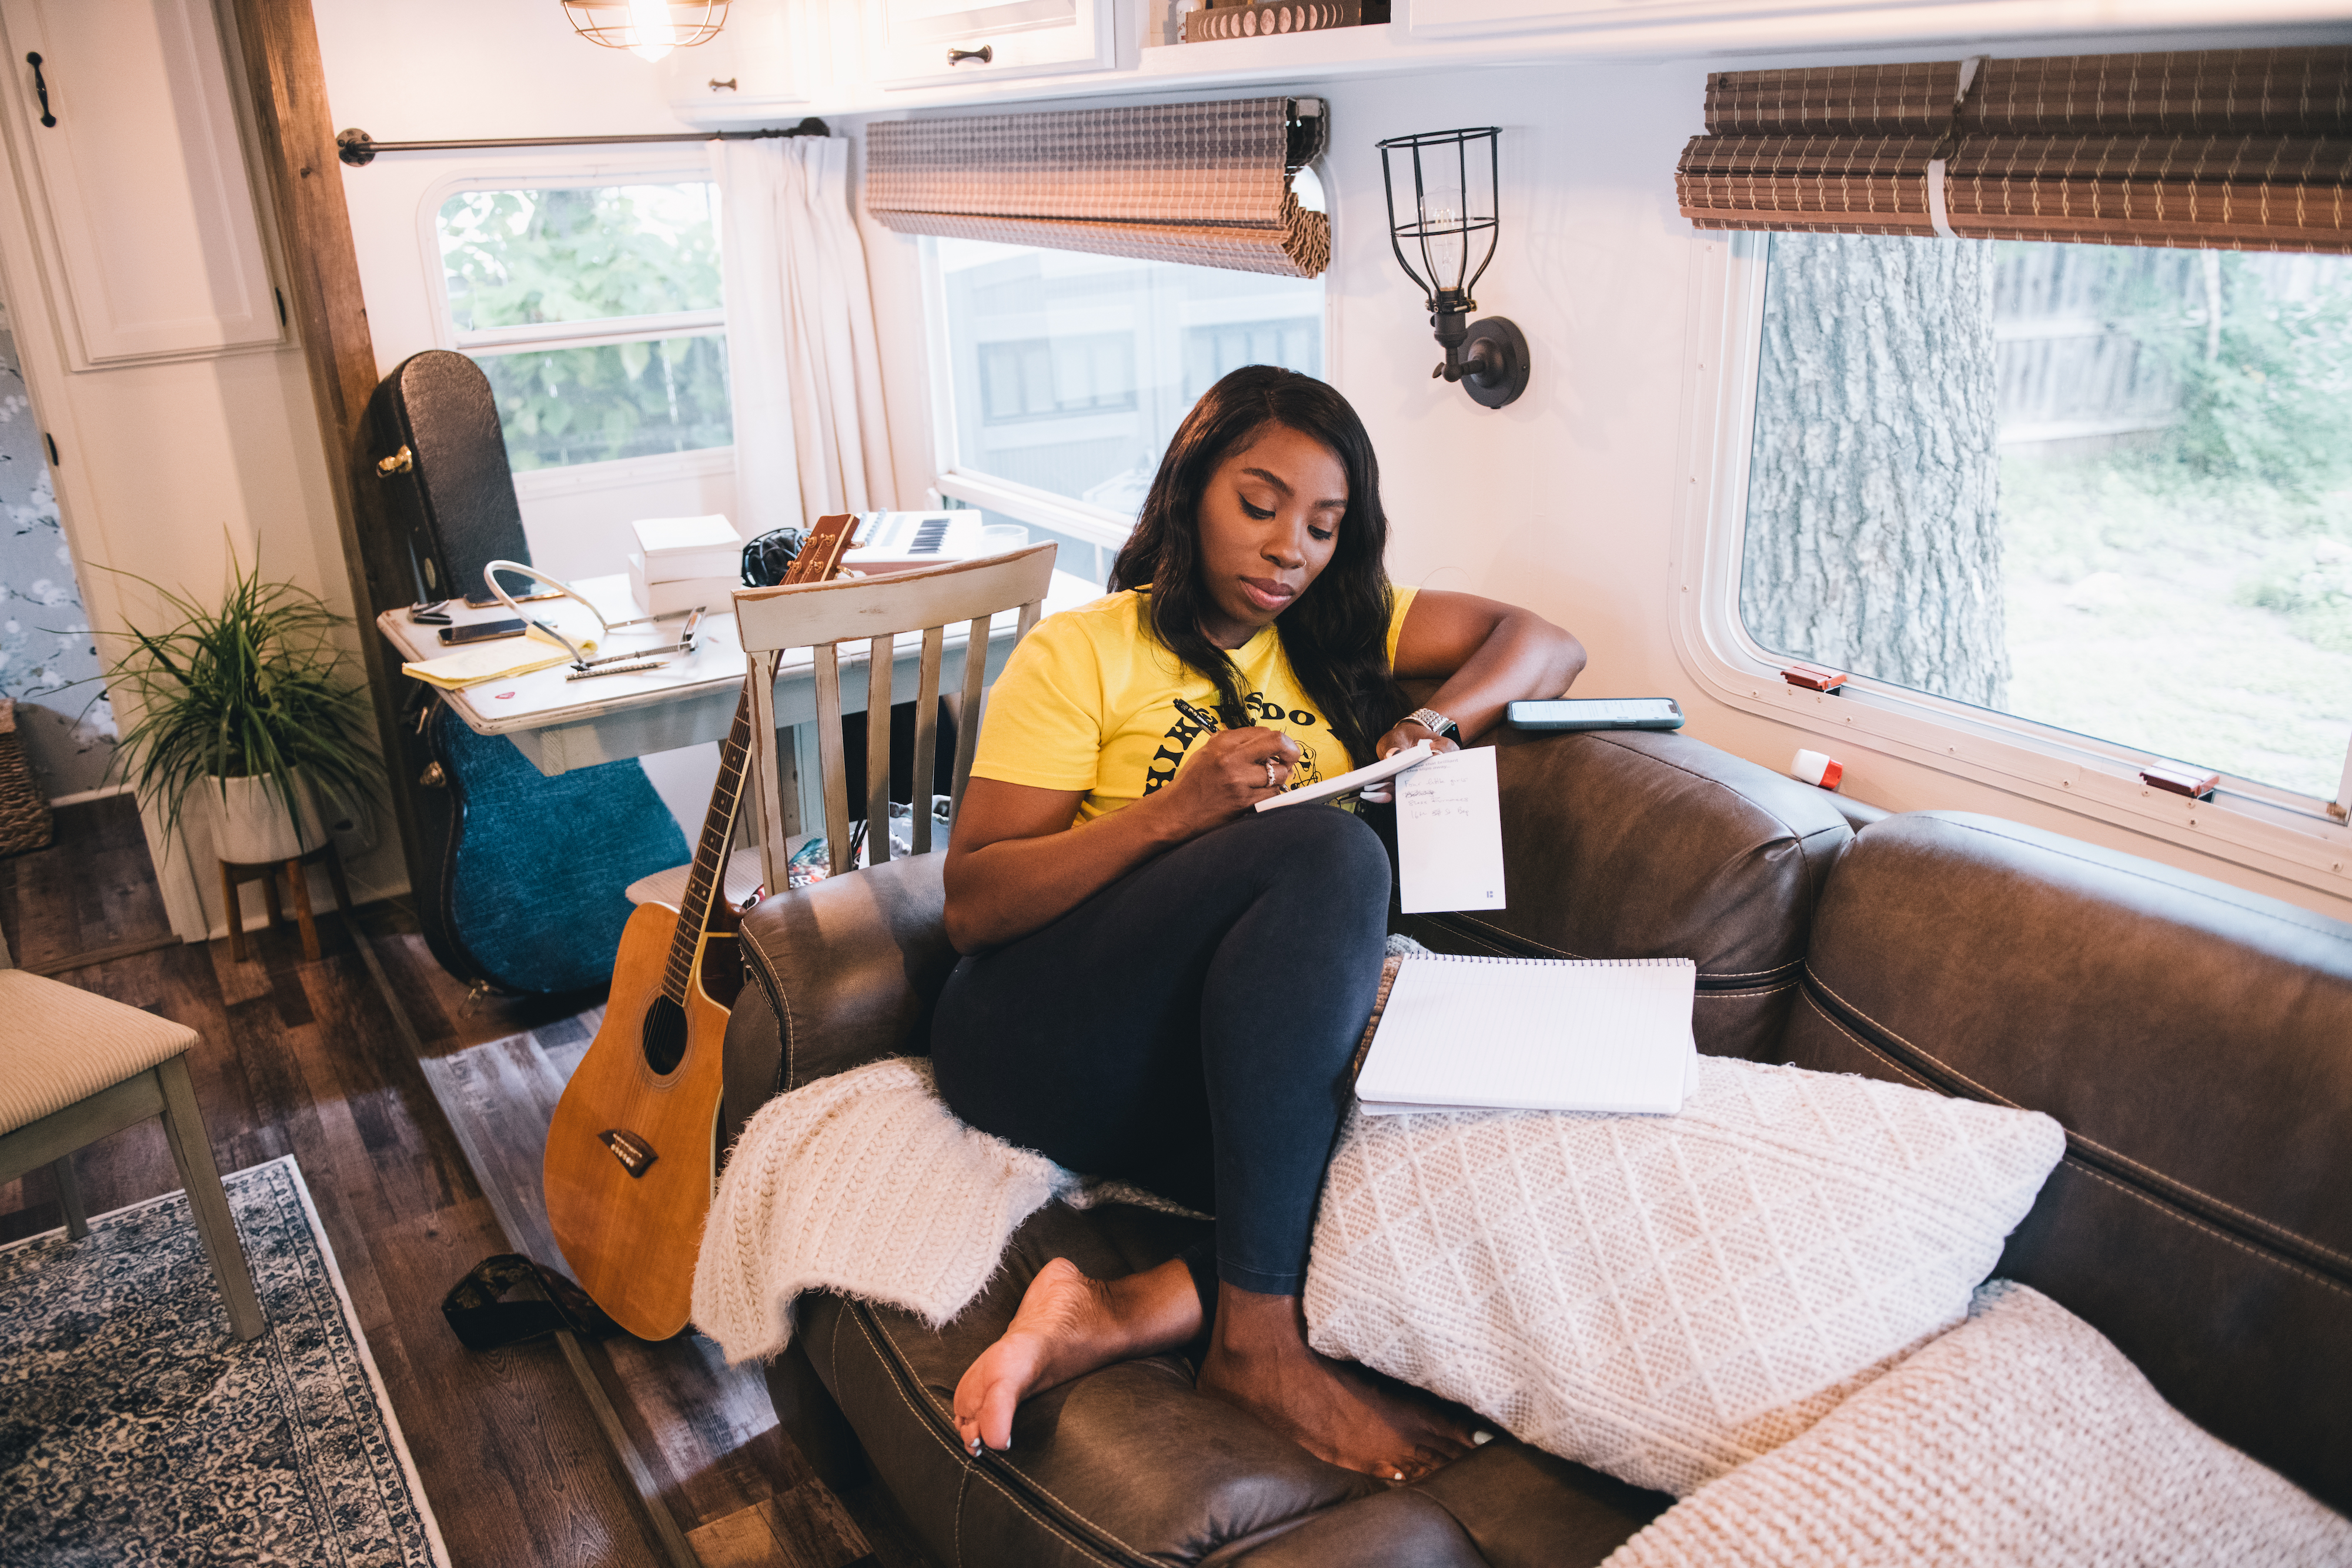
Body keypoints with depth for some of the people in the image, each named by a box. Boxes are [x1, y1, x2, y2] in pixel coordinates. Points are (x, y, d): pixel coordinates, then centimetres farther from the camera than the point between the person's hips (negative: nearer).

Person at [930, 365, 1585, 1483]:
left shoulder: (1337, 629, 17)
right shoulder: (1079, 653, 1)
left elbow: (1548, 645, 13)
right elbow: (971, 907, -6)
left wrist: (1437, 720, -7)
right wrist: (1177, 809, -19)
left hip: (1232, 1073, 5)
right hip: (1049, 1043, -4)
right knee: (1326, 851, -31)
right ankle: (1257, 1340, -28)